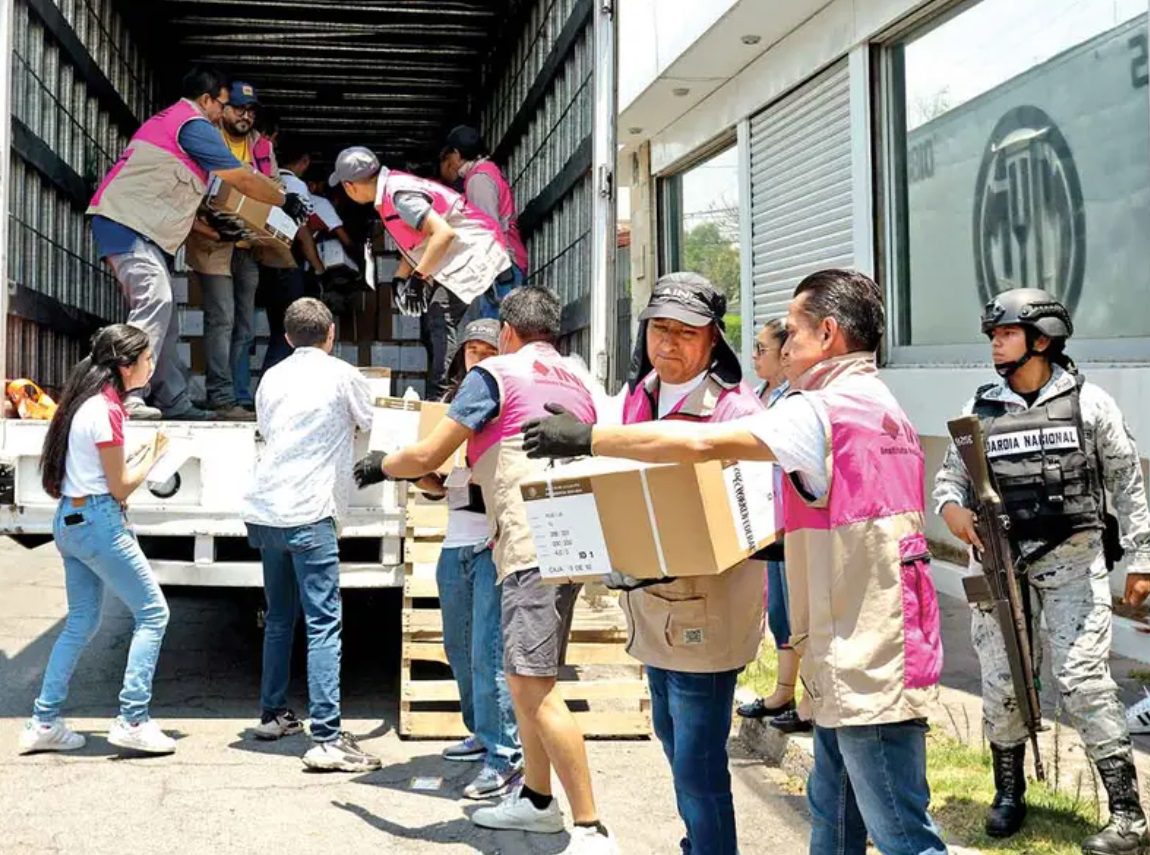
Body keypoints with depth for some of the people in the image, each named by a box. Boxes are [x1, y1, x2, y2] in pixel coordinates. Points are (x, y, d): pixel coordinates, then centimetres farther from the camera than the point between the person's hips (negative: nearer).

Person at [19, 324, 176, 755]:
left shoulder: (88, 401, 11)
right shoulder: (106, 411, -17)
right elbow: (119, 488, -14)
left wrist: (138, 454, 5)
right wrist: (152, 457, 0)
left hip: (70, 521, 10)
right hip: (99, 521, -10)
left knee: (81, 623, 15)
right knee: (153, 612, -2)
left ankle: (43, 723, 18)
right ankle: (132, 720, -2)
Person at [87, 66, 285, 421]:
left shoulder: (165, 120, 24)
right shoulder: (194, 125, -7)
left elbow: (174, 197, 26)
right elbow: (243, 179, -6)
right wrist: (285, 199, 7)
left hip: (134, 226, 10)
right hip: (127, 222, -10)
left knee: (160, 310, 7)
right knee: (155, 301, -21)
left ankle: (174, 401, 7)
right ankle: (127, 396, -28)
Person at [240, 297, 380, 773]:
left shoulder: (271, 379, 13)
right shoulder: (342, 376, -1)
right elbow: (371, 426, 13)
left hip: (264, 511, 6)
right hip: (308, 515, -6)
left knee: (278, 618, 20)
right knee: (323, 623, -8)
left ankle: (273, 715, 29)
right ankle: (327, 738, -13)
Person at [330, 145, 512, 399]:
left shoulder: (399, 194, -22)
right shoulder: (389, 190, 8)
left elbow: (443, 232, -29)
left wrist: (419, 276, -24)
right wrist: (400, 279, 7)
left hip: (473, 253, -11)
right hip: (456, 258, 11)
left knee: (440, 324, -21)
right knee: (432, 326, 11)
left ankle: (439, 399, -24)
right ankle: (438, 401, 14)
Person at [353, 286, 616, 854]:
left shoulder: (497, 373, -3)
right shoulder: (578, 377, 20)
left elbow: (428, 455, -3)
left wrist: (379, 466, 18)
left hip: (532, 546, -9)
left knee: (532, 684, -13)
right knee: (528, 677, 18)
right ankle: (535, 800, 28)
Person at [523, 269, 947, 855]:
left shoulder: (826, 409, -16)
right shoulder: (880, 407, 16)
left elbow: (700, 443, -25)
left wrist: (587, 438, -16)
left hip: (868, 661, -10)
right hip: (857, 657, 10)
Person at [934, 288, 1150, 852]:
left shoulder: (1088, 402, 0)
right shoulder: (981, 409, 7)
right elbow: (950, 475, 11)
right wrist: (951, 506, -12)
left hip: (1072, 556, -3)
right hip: (1000, 559, 3)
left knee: (1083, 679, -9)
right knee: (1000, 682, 7)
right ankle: (1009, 792, 27)